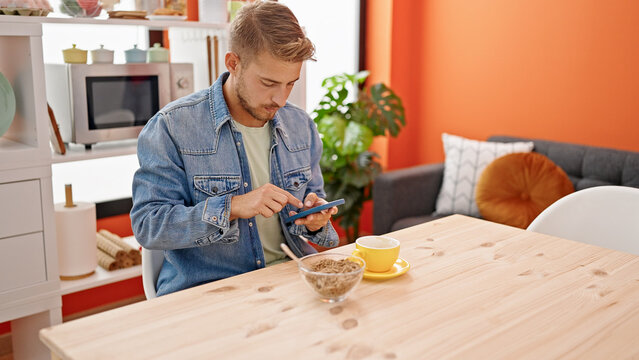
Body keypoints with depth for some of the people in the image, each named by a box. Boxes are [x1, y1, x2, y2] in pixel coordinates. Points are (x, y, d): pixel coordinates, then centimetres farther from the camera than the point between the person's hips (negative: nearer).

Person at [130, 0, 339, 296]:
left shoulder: (300, 125, 10)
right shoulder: (171, 127, -8)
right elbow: (147, 225, -11)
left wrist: (316, 219, -4)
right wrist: (233, 207, -23)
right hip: (202, 292, -5)